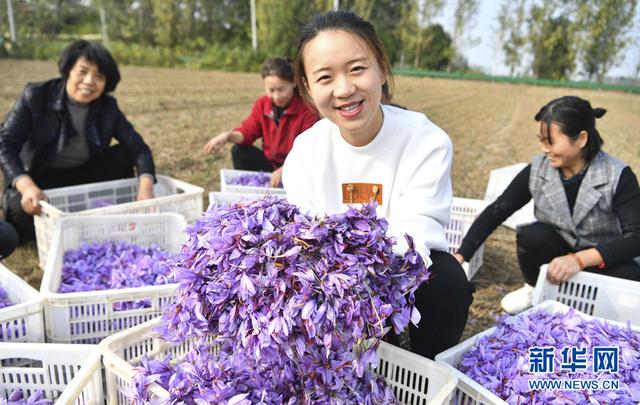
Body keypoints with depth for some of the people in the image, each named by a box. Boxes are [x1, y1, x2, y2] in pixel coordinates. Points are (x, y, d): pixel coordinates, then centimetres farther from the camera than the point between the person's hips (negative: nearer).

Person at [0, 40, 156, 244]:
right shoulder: (36, 95, -18)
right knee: (23, 209, -34)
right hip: (37, 179, -3)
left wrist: (146, 186, -35)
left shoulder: (108, 107, -11)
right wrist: (27, 186, -42)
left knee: (123, 154, -17)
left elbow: (138, 148, -15)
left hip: (82, 176, 3)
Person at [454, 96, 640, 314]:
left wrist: (579, 259, -39)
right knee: (532, 235, -28)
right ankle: (534, 289, 2)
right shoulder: (537, 170, -14)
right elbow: (495, 212, -12)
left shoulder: (618, 176, -20)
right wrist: (460, 256, -21)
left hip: (608, 262, -2)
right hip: (559, 255, 2)